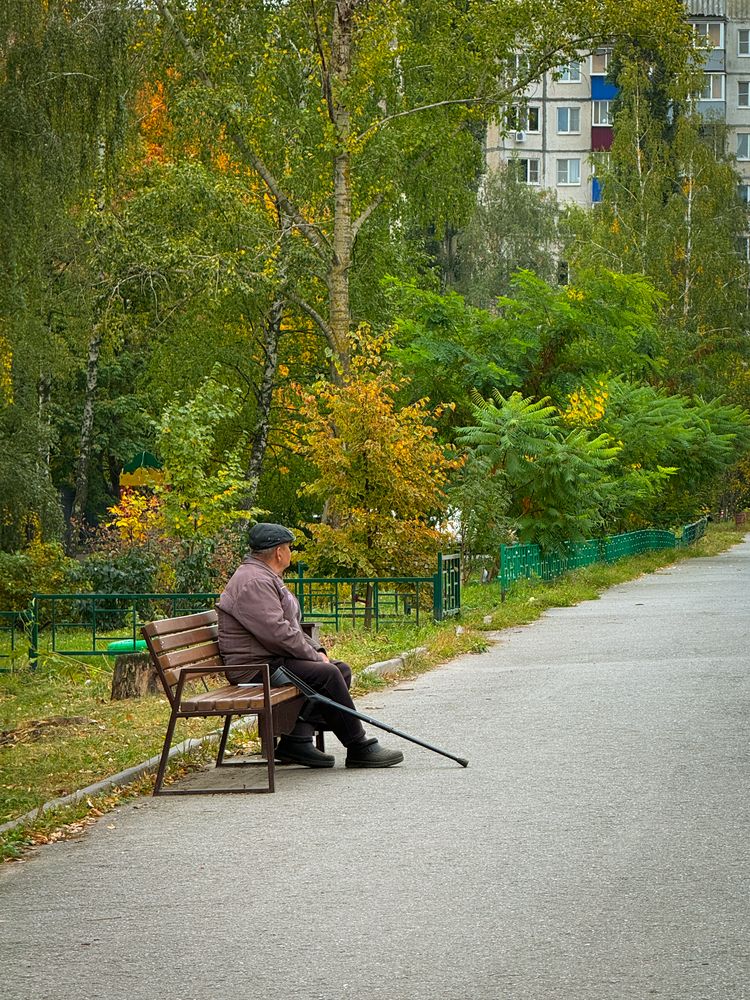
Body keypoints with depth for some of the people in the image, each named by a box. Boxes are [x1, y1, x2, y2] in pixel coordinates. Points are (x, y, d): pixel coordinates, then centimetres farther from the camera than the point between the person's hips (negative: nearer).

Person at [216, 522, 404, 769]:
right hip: (258, 668, -12)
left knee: (341, 670, 4)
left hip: (274, 660, 12)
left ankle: (297, 741, -5)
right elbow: (277, 632, -25)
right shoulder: (253, 582, -17)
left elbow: (292, 626, 24)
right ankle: (359, 748, -15)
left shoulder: (266, 578, 21)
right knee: (326, 674, -24)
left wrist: (317, 651, 9)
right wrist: (314, 656, -16)